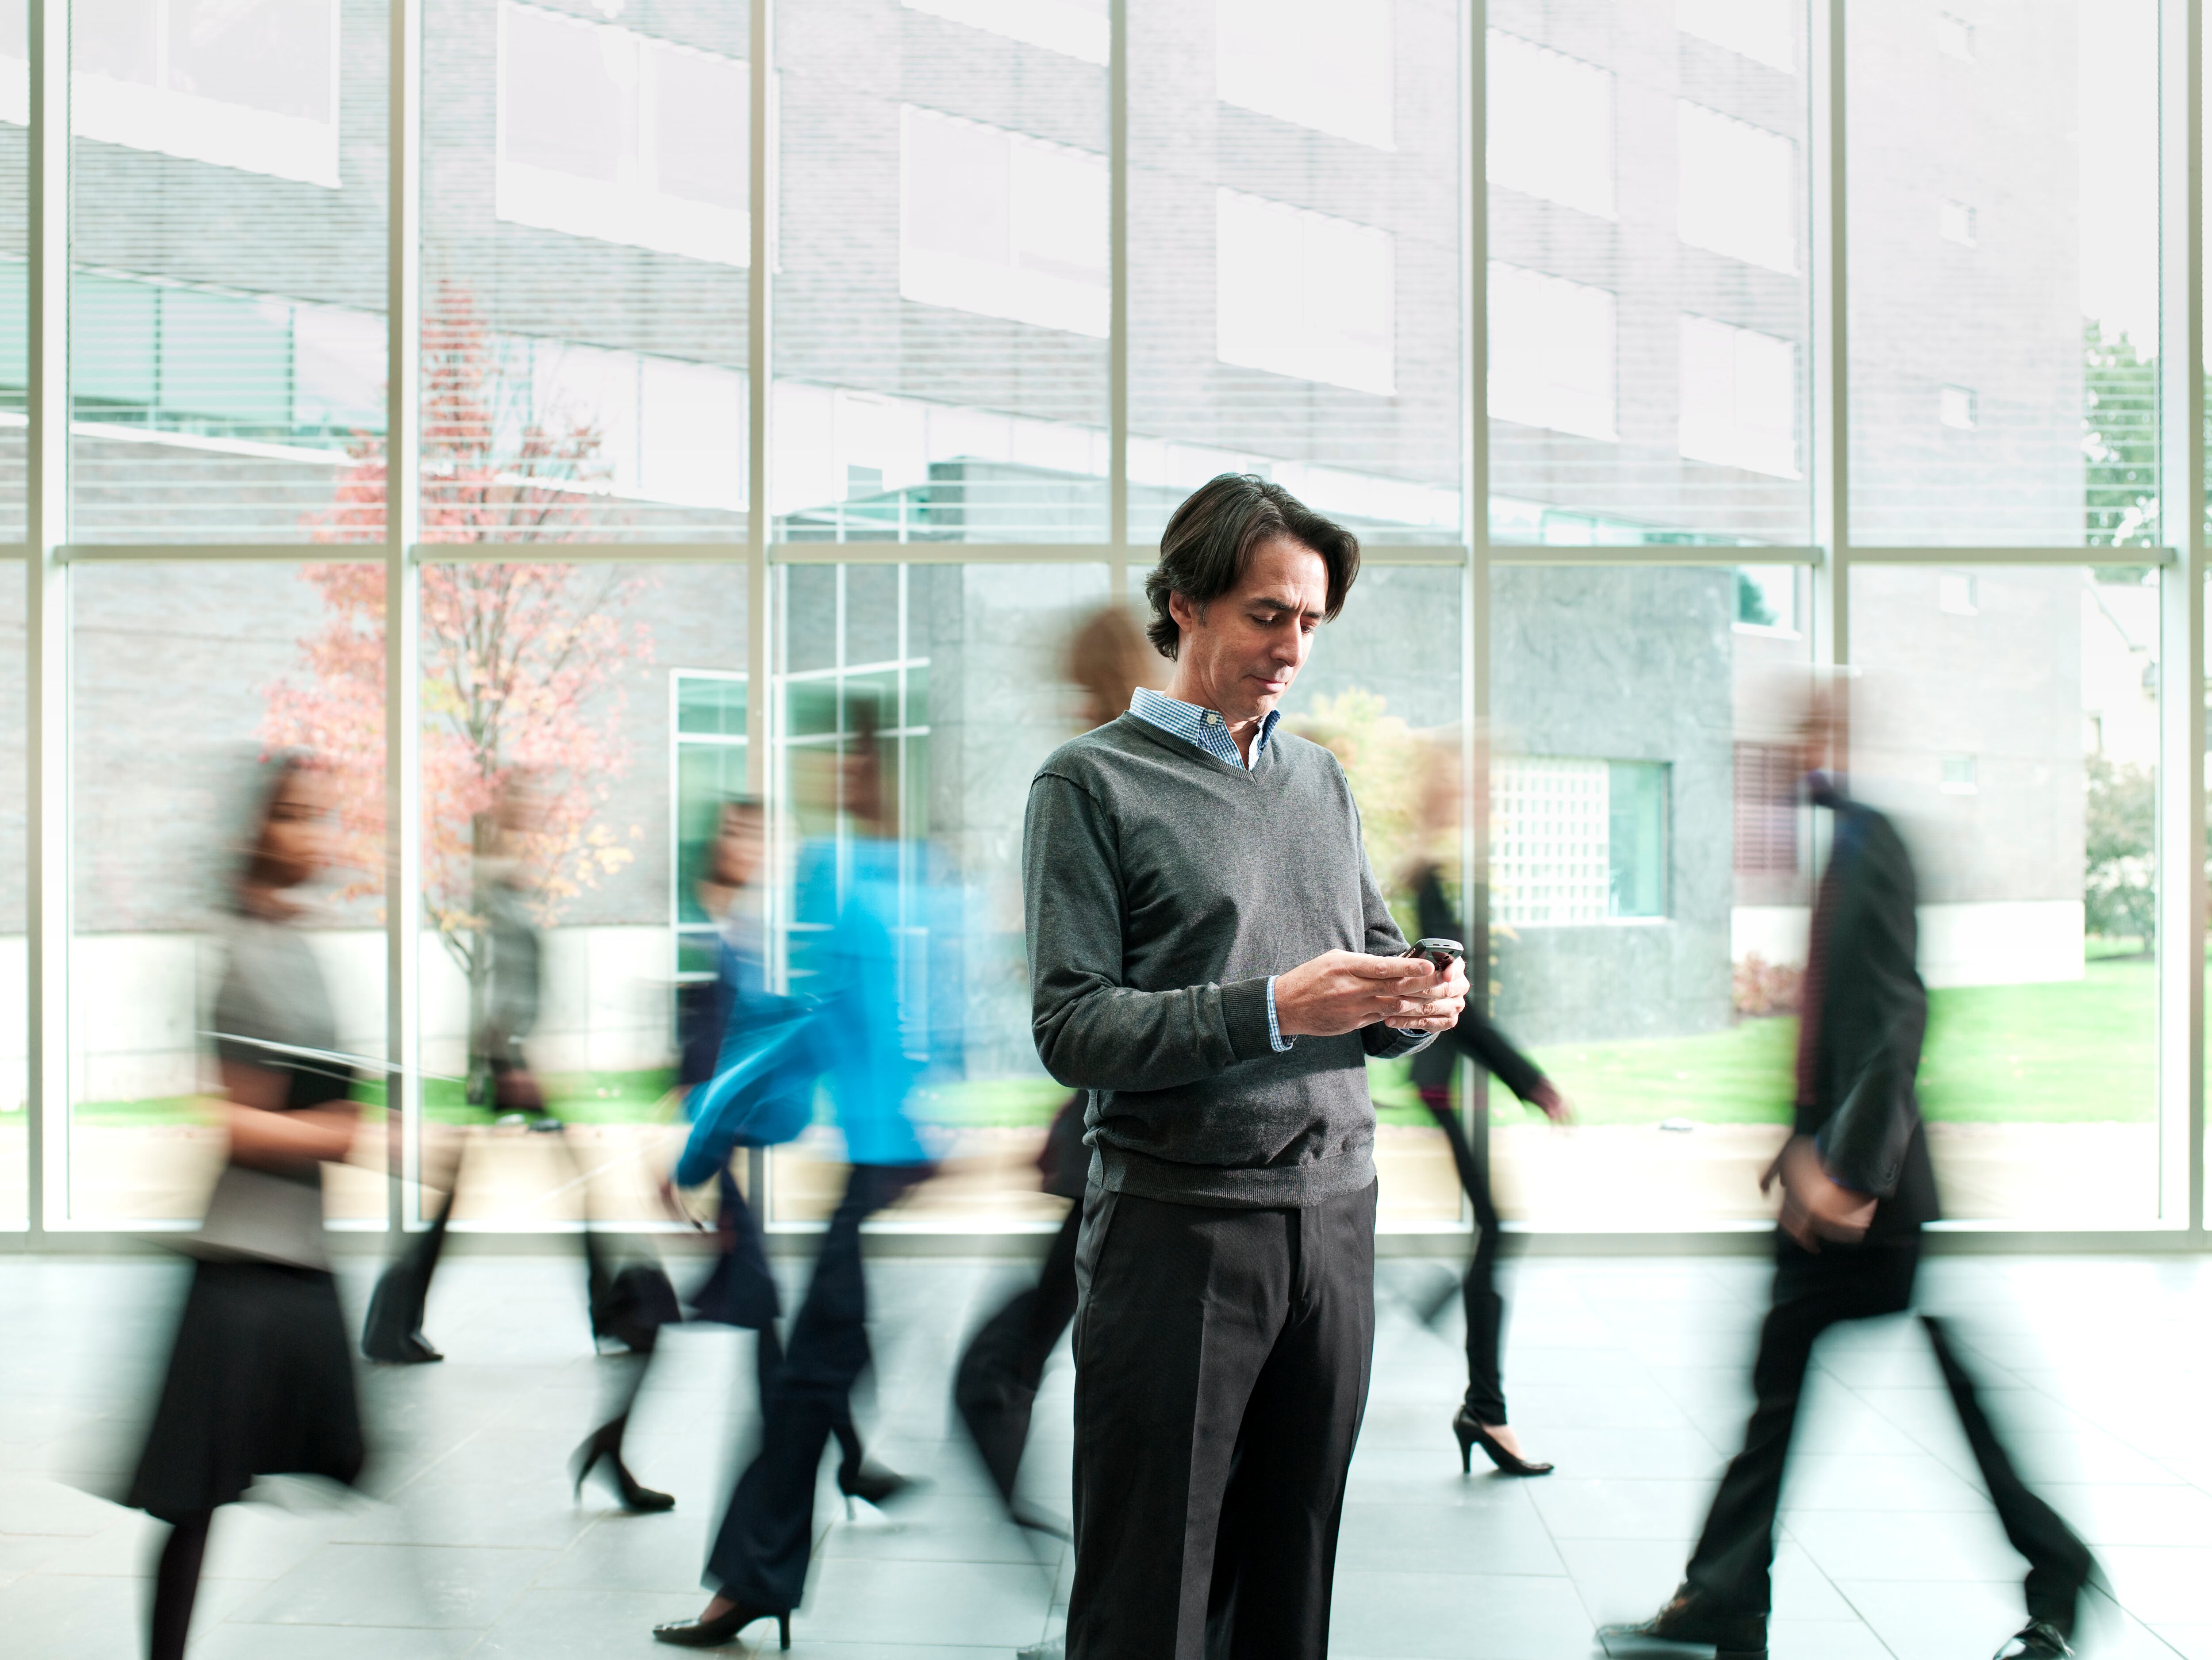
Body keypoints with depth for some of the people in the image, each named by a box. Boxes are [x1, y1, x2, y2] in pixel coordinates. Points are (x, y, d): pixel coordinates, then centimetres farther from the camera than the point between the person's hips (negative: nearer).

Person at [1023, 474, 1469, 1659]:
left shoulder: (1321, 779, 16)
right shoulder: (1091, 783, -2)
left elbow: (1373, 953, 19)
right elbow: (1070, 1028, -10)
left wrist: (1418, 999, -5)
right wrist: (1273, 1010, -21)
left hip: (1334, 1213, 5)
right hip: (1176, 1222, -5)